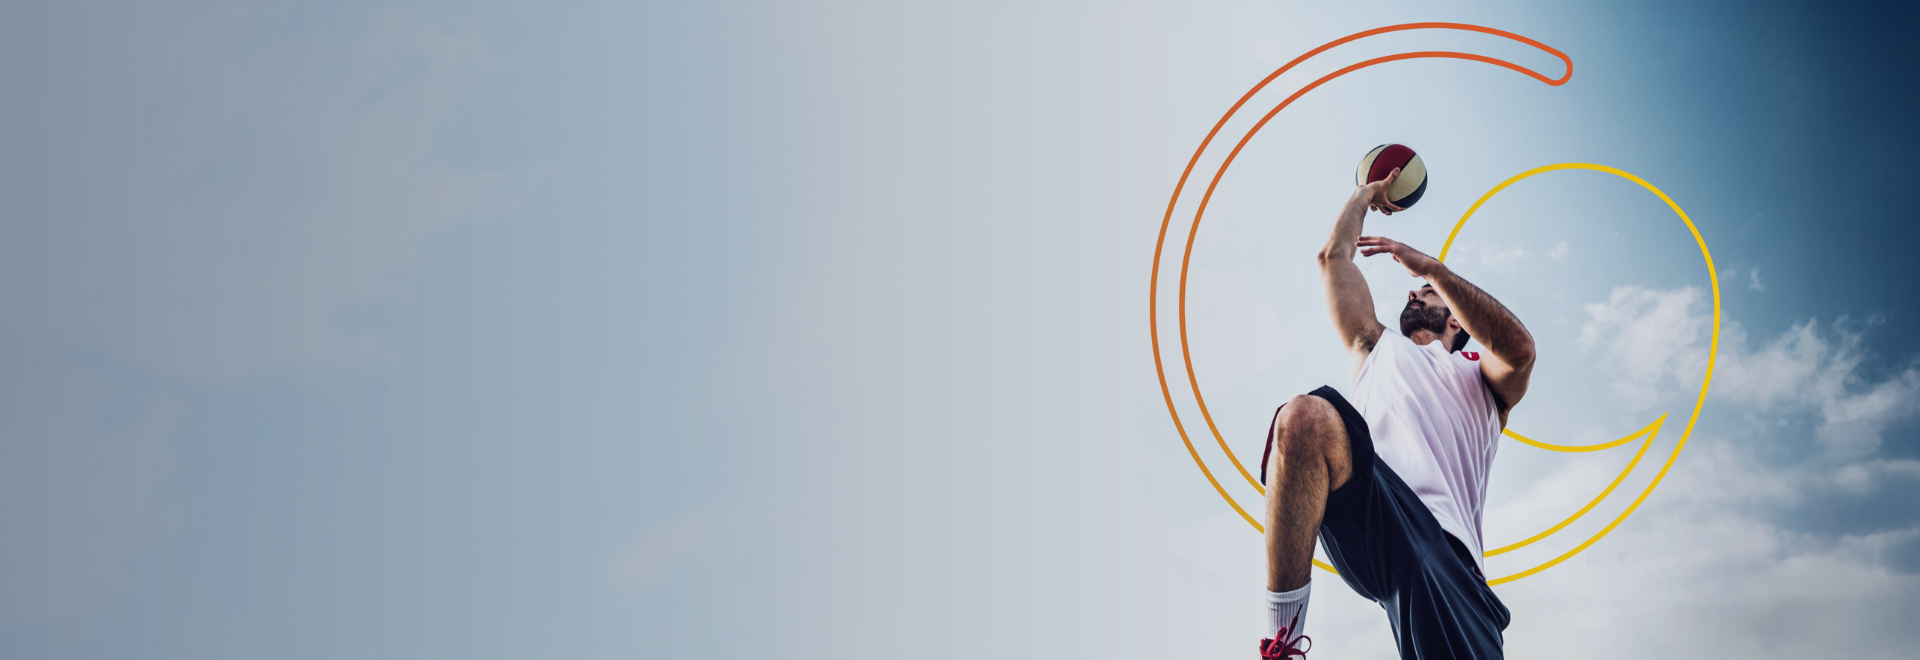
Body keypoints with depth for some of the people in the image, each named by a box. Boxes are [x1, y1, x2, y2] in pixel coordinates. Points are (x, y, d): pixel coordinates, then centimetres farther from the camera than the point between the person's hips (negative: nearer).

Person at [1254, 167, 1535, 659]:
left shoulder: (1481, 376, 31)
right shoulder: (1377, 347, 39)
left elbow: (1519, 350, 6)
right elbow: (1334, 255, 37)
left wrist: (1428, 266, 5)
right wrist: (1368, 193, 49)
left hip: (1443, 539, 0)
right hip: (1369, 505, 1)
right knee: (1307, 416, -34)